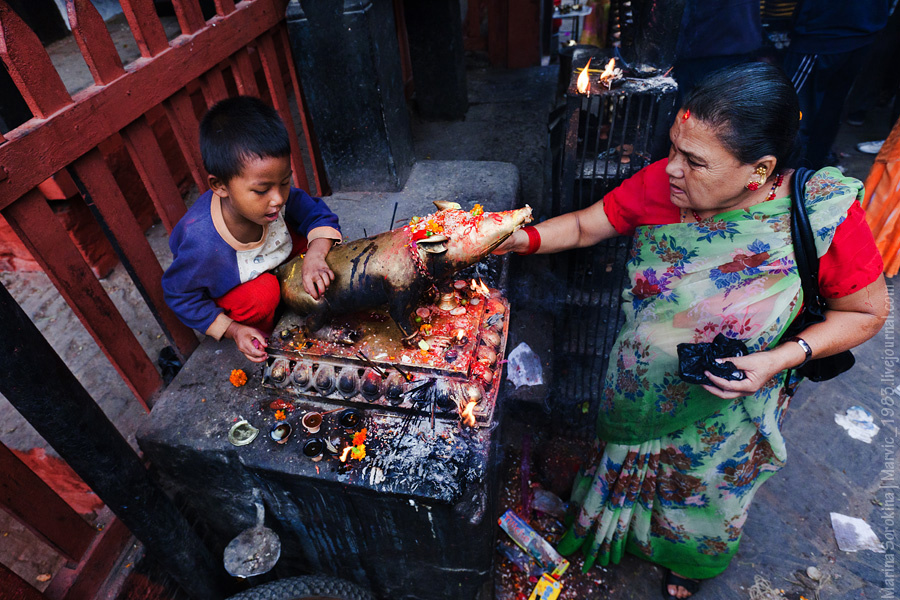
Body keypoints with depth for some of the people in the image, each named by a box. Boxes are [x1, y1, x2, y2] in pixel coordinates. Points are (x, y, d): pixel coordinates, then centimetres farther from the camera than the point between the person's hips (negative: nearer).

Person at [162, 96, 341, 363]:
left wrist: (315, 255, -36)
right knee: (262, 293, -35)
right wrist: (233, 330, -23)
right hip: (221, 291, -5)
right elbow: (179, 295, -22)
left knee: (315, 237, -15)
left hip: (269, 263, 5)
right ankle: (263, 334, -1)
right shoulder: (203, 246, -40)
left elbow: (318, 213, -15)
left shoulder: (273, 195, -31)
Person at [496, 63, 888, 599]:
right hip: (641, 388, 2)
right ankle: (618, 532, 66)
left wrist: (782, 359, -28)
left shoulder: (826, 217, -28)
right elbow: (584, 226, -12)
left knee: (702, 490, 28)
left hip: (729, 405, -1)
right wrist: (523, 239, -28)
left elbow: (869, 312, -14)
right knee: (631, 464, 29)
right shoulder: (662, 184, -24)